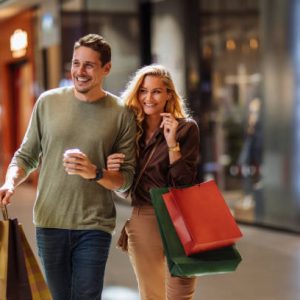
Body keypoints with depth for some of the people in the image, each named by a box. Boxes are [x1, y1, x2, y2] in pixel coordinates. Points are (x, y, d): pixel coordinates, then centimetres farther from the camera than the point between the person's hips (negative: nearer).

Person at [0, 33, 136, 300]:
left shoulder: (121, 114, -2)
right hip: (49, 222, 2)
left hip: (94, 227, -2)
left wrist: (94, 172, -20)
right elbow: (26, 156, 9)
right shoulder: (48, 102, 2)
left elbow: (126, 178, -2)